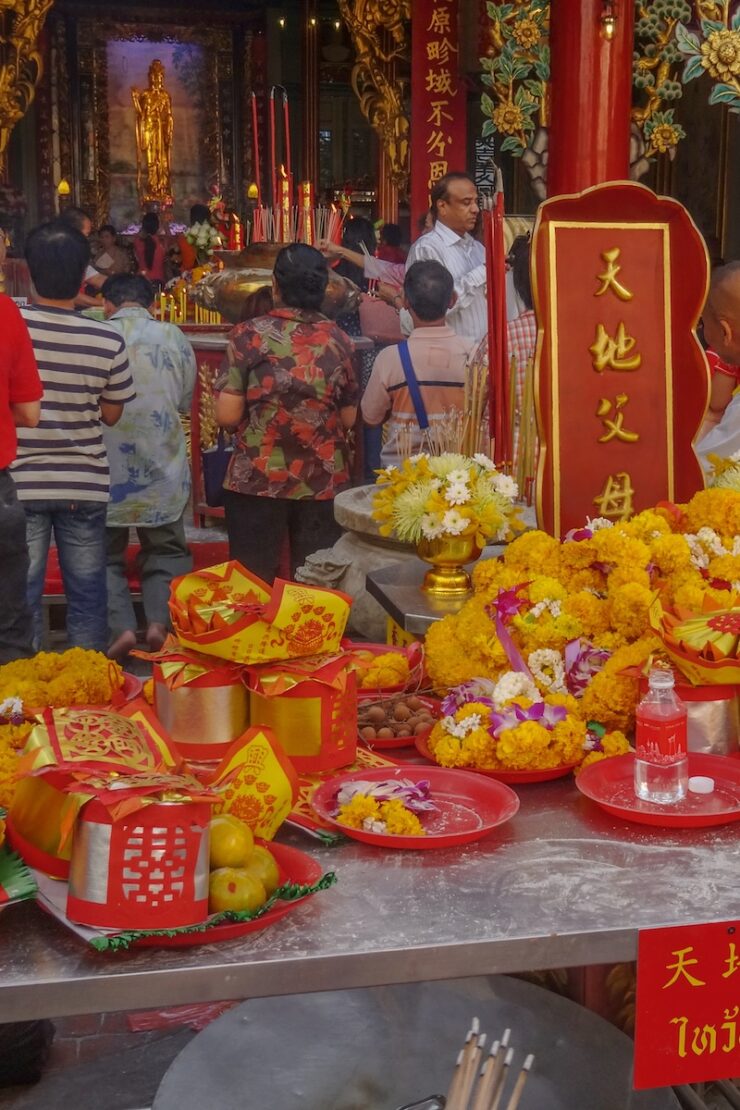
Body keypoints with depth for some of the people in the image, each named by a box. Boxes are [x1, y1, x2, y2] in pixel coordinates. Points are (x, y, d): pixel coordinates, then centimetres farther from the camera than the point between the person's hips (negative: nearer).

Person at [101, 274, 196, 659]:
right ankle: (159, 621, 0)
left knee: (107, 554, 12)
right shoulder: (175, 338, -1)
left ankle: (121, 627, -3)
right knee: (166, 551, 17)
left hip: (107, 467, -1)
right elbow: (184, 402, 8)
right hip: (162, 469, 1)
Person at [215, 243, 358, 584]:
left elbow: (227, 415, -9)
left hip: (258, 480, -2)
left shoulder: (249, 334, -6)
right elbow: (349, 418, 6)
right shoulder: (338, 340, 2)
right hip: (324, 481, 2)